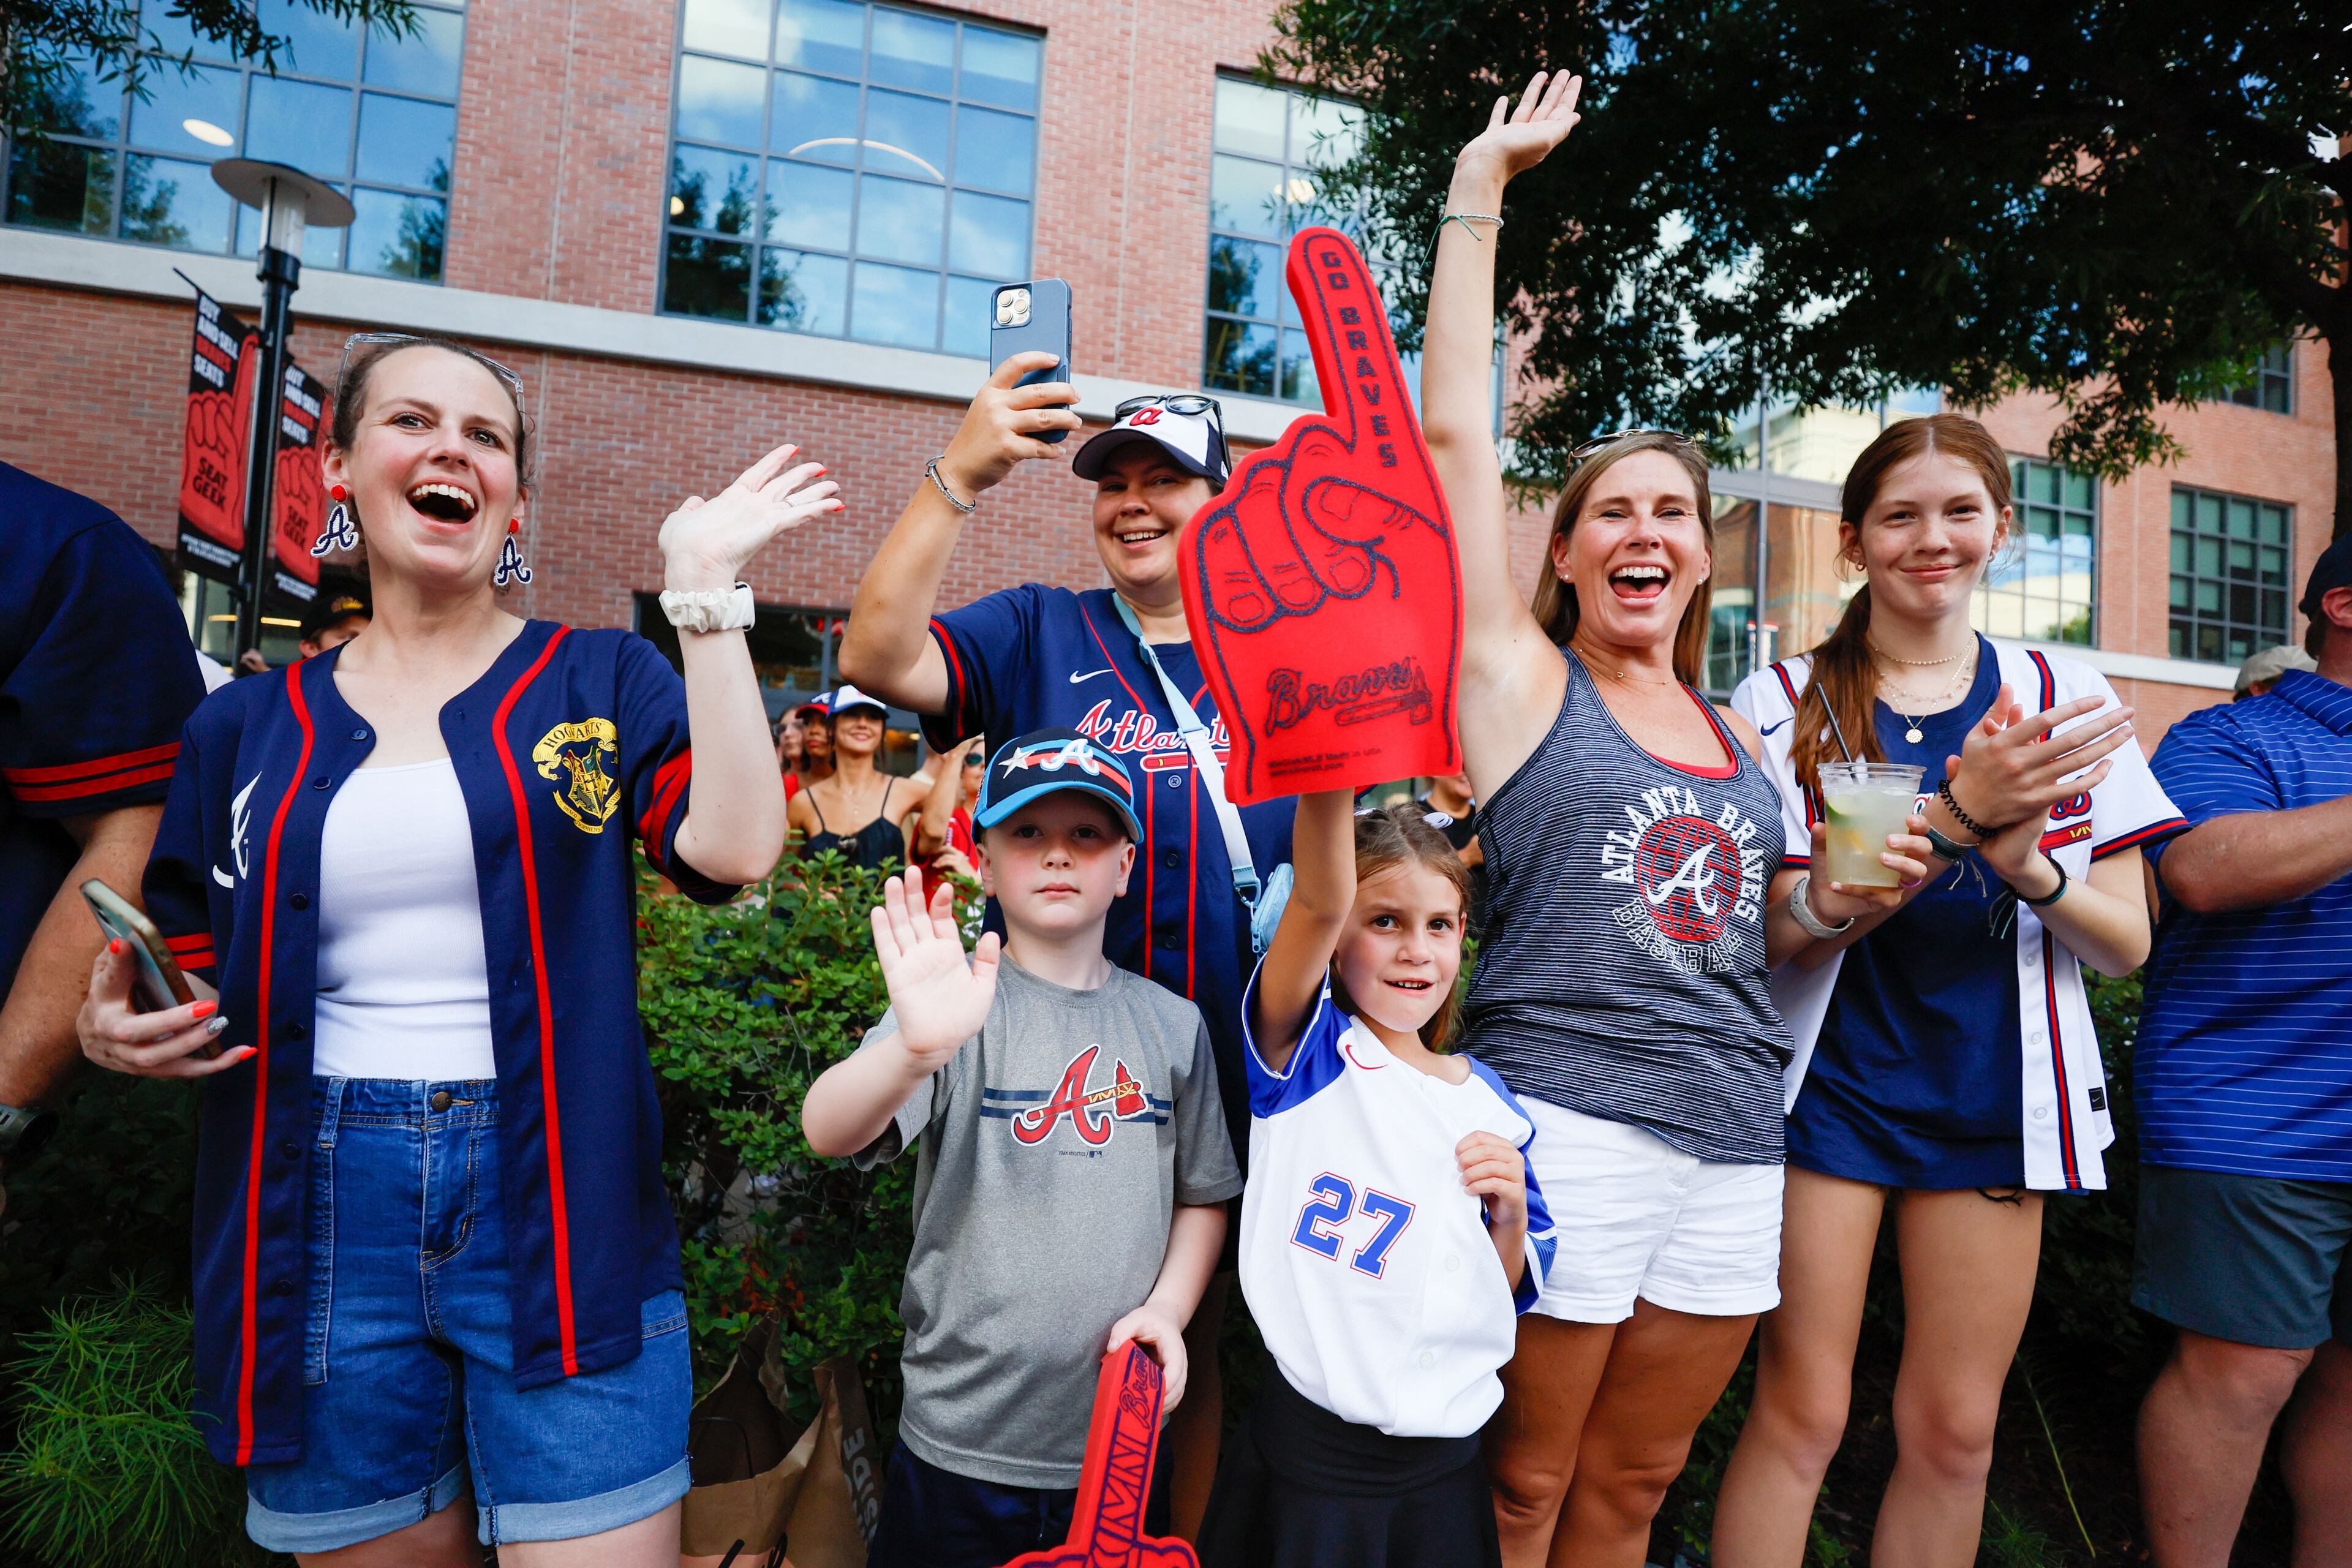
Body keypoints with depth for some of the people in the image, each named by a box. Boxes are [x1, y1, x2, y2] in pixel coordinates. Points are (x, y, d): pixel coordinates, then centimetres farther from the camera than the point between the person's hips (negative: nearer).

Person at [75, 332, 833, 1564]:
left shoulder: (599, 681, 2)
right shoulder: (246, 728, 10)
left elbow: (733, 846, -17)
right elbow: (194, 983, 18)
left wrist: (704, 587, -13)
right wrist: (120, 1030, -5)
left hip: (557, 1200, -2)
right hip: (321, 1221, 3)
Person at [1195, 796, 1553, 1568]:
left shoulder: (1491, 1103, 4)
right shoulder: (1306, 1057, -9)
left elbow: (1510, 1295, 10)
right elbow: (1317, 903, -30)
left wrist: (1510, 1215, -10)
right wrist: (1329, 780, -45)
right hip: (1306, 1451, -4)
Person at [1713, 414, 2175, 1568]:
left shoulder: (2064, 698, 4)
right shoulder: (1782, 703, -3)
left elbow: (2124, 944, 3)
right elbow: (1782, 929, -11)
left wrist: (2026, 863, -19)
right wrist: (1958, 815, -23)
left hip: (1992, 1092, 3)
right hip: (1828, 1081, -2)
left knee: (1954, 1429, 11)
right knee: (1801, 1412, 2)